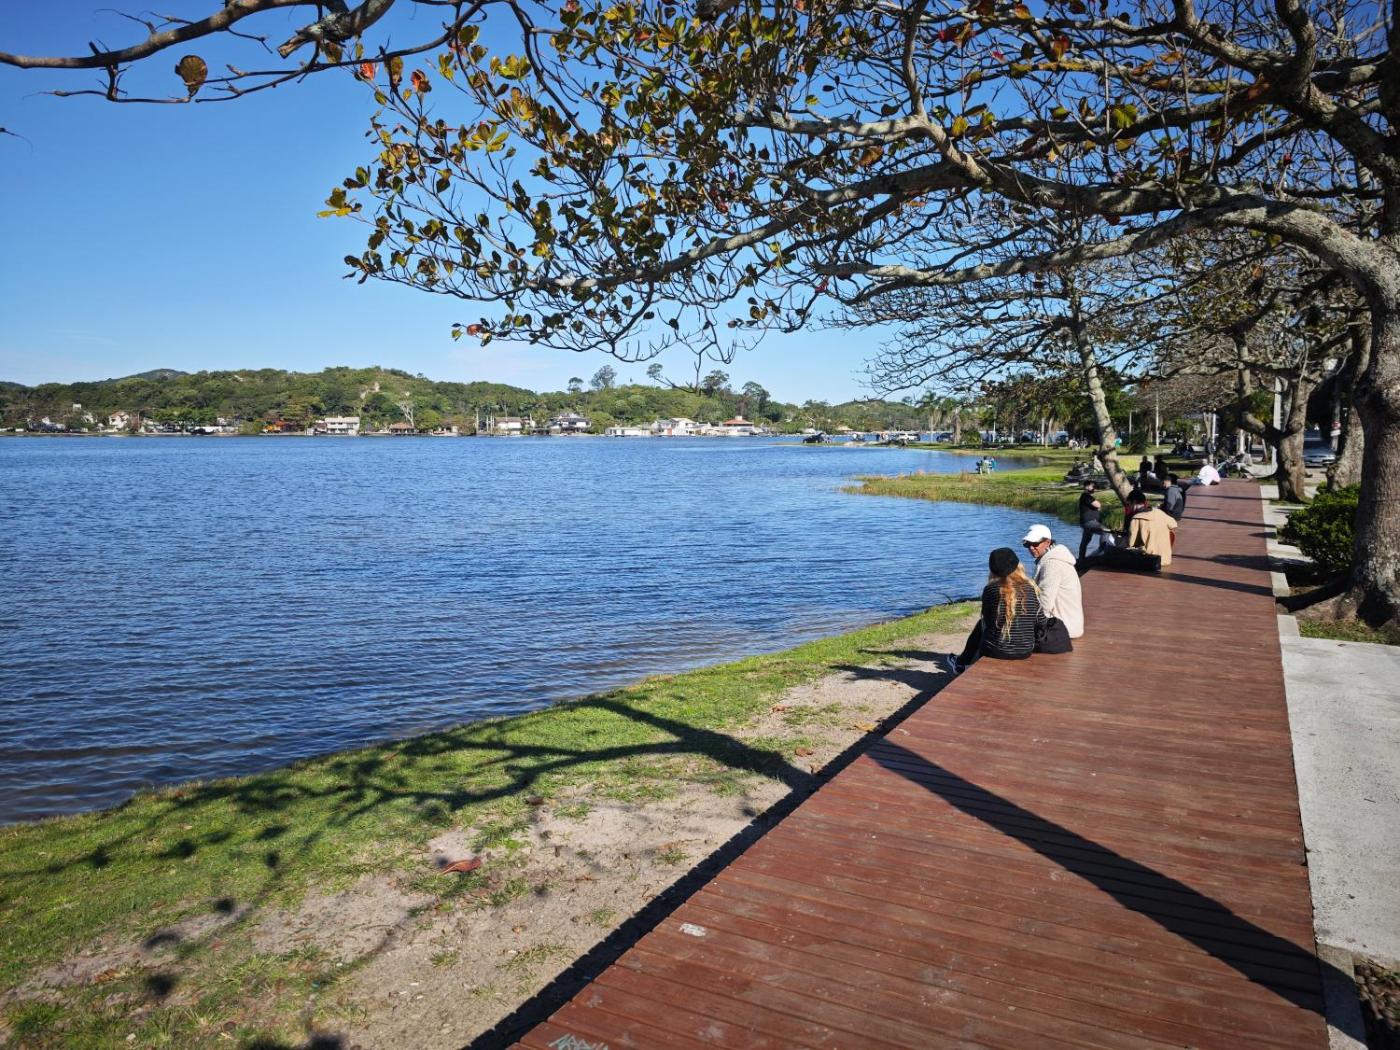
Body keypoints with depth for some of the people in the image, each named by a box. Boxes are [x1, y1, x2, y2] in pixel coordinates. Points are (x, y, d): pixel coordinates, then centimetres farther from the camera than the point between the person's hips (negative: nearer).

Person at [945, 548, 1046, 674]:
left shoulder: (990, 589, -13)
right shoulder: (1031, 589, -5)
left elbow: (986, 620, 0)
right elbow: (1041, 623, -1)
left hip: (996, 651, -3)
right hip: (1025, 652, 3)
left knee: (982, 624, 30)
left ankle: (961, 664, 49)